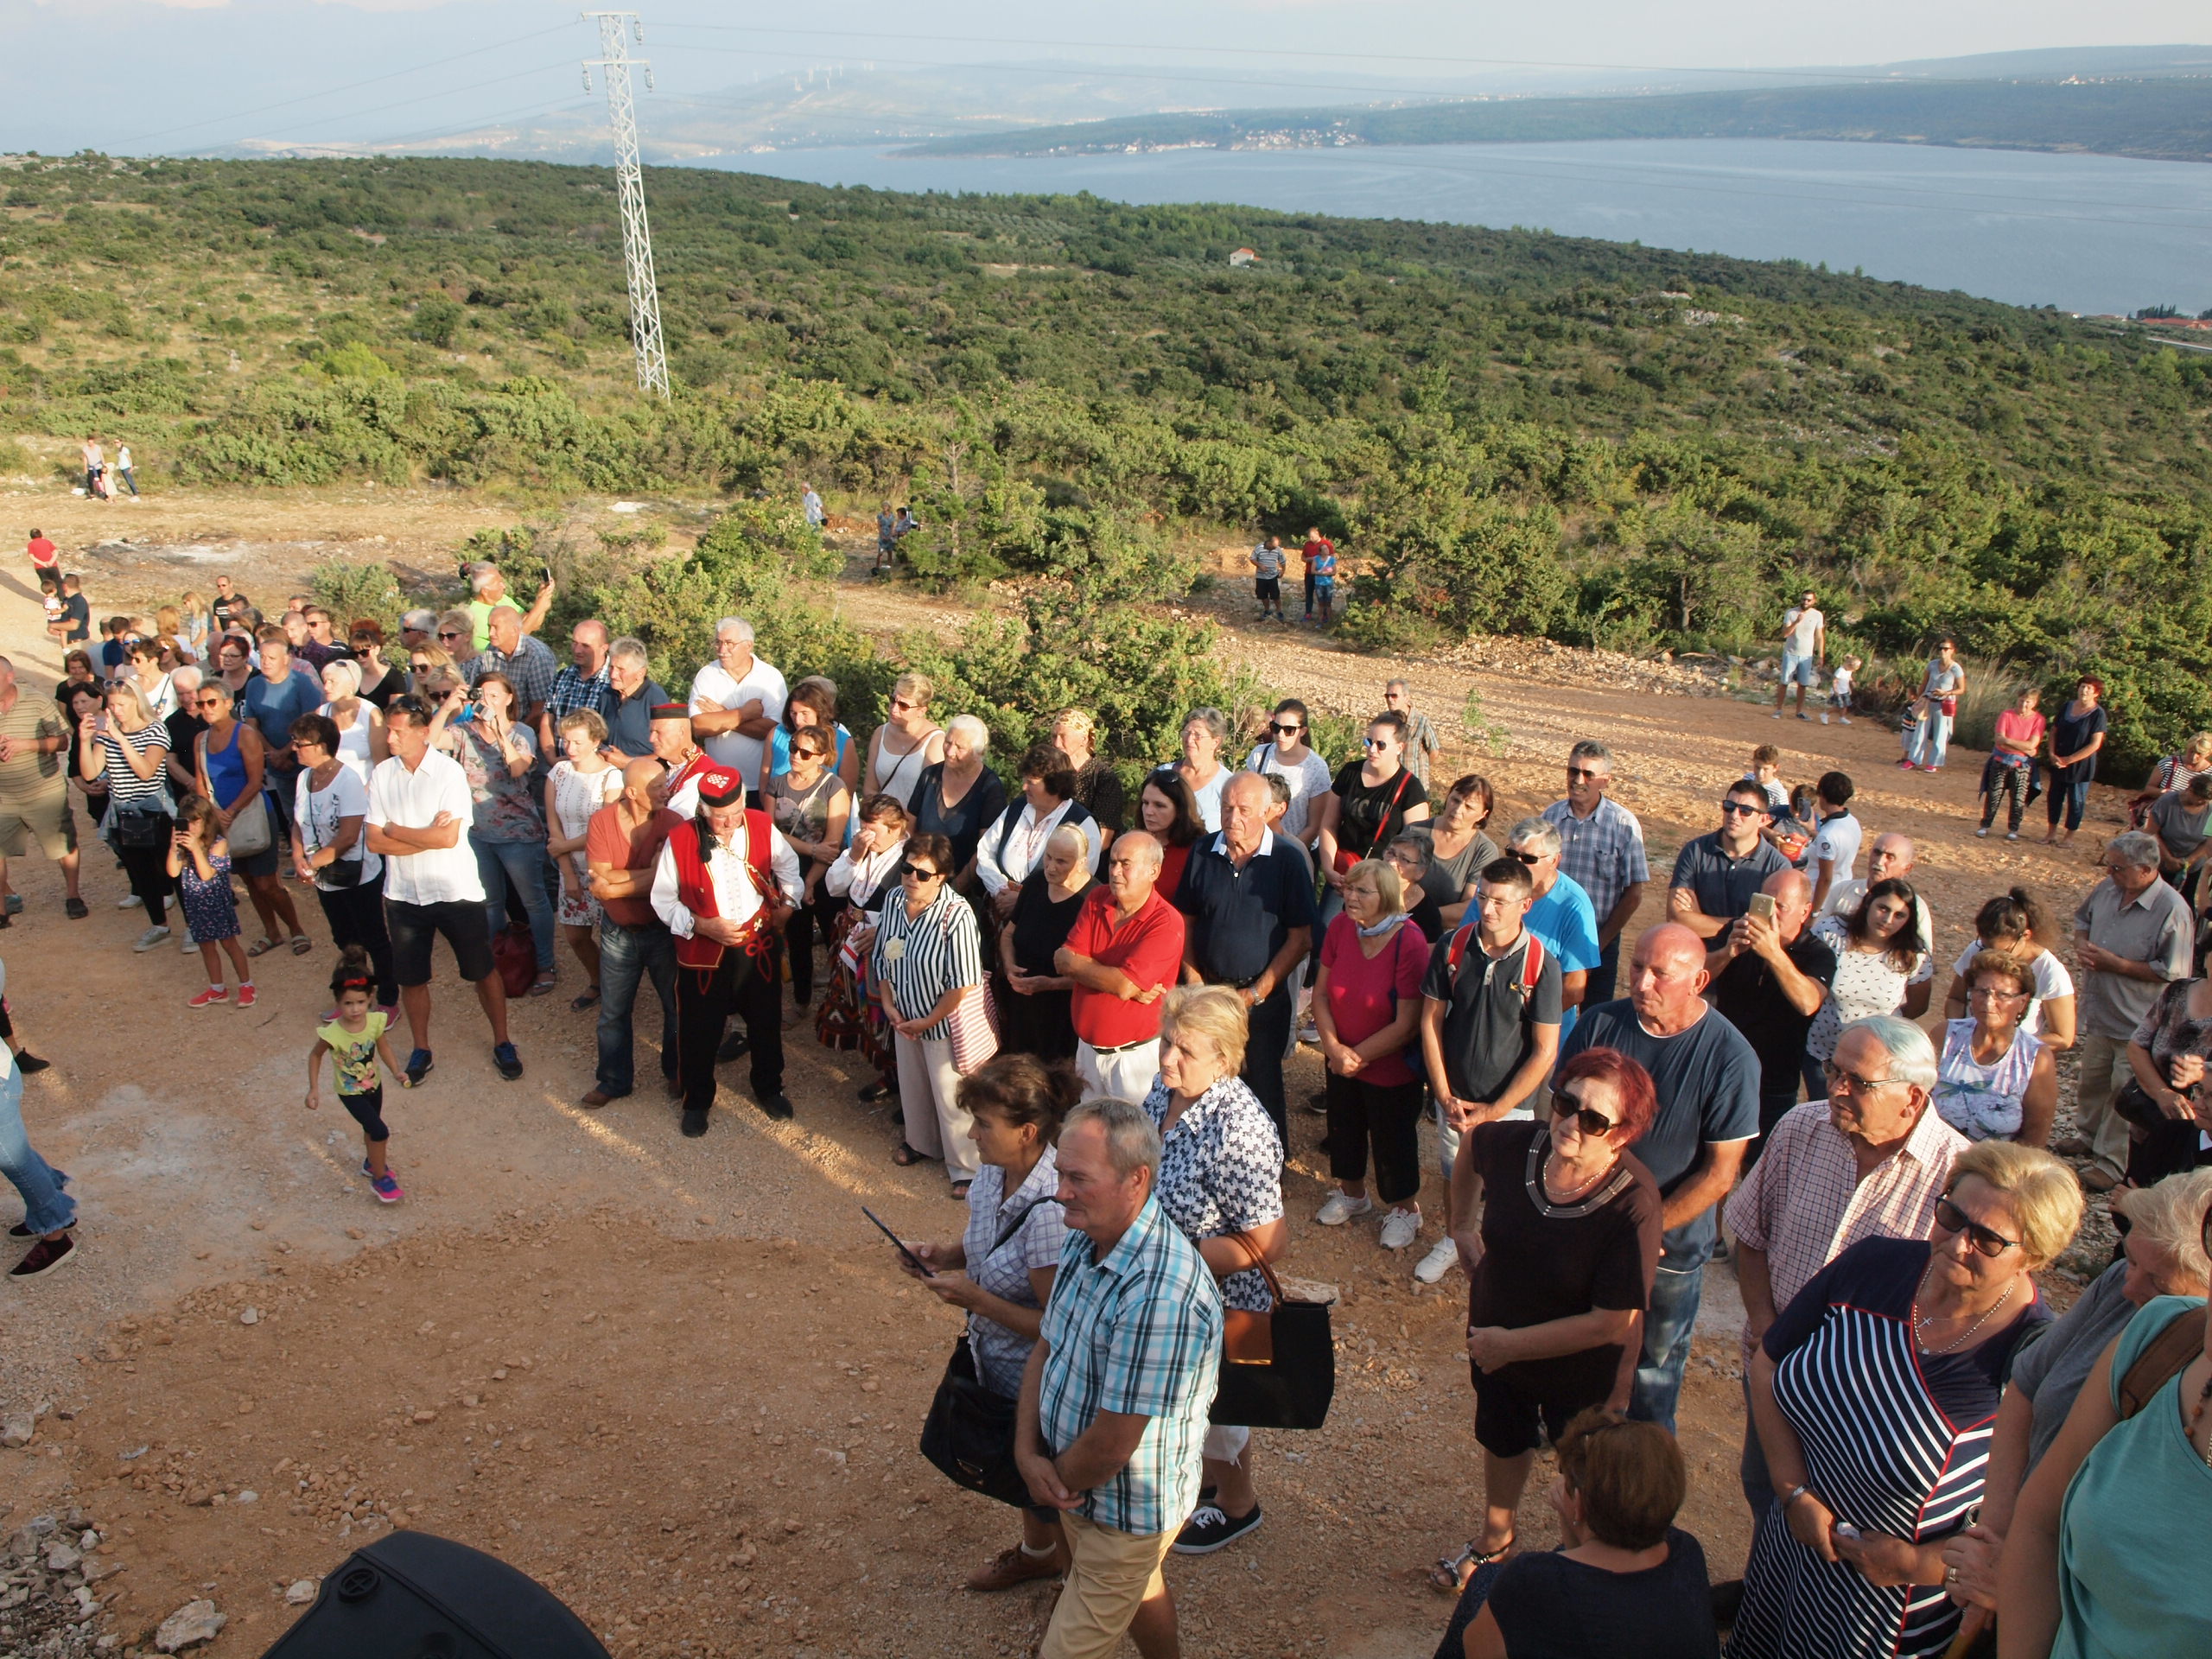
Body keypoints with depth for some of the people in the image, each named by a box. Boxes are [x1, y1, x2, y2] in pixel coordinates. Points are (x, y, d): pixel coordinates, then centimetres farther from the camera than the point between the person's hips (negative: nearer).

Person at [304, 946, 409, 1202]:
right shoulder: (333, 1033, -31)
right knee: (380, 1132, -9)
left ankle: (372, 1163, 51)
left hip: (374, 1084, 5)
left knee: (371, 1128, 25)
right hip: (350, 1092, -5)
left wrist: (396, 1071, -12)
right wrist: (313, 1089, -10)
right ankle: (380, 1179, 11)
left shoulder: (375, 1021, -20)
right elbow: (315, 1055, -12)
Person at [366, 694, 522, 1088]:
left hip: (456, 891, -4)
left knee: (482, 971, 8)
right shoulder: (382, 775, -2)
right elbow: (375, 842, -6)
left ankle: (502, 1043, 24)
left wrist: (394, 829, -11)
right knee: (411, 978, 14)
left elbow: (448, 837, -21)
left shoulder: (449, 771, -14)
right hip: (403, 893, 4)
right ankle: (421, 1050, 31)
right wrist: (426, 835, -17)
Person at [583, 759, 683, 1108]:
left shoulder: (671, 823, -17)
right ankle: (613, 1080, 32)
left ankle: (676, 1073, 32)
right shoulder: (601, 822, -11)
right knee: (613, 1011, 14)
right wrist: (647, 873, -23)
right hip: (618, 931, 2)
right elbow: (601, 878, -18)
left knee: (676, 1007, 11)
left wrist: (614, 885, -19)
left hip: (662, 930, -2)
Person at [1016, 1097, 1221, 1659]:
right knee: (1138, 1591, 30)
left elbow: (1111, 1445, -30)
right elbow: (1045, 1349, 3)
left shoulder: (1158, 1297, -37)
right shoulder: (1086, 1239, -8)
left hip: (1127, 1508, -8)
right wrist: (1028, 1451, -10)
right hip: (1080, 1489, 8)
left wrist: (1056, 1480, -11)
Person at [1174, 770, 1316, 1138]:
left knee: (1263, 1091, 8)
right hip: (1206, 993, 3)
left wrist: (1256, 993, -10)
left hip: (1264, 997, -3)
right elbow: (1185, 921, 9)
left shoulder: (1288, 860, -7)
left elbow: (1301, 938, -7)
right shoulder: (1202, 853, 2)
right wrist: (1194, 980, -1)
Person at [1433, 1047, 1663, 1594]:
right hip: (1494, 1344, 5)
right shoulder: (1514, 1146, -23)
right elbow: (1472, 1144, 3)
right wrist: (1464, 1225, 3)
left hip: (1581, 1370, -5)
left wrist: (1510, 1344, -24)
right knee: (1502, 1444, 31)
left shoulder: (1633, 1205, -36)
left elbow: (1613, 1324, -32)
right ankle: (1495, 1539, 59)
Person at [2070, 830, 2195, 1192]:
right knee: (2091, 1081, 23)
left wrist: (2114, 962, -23)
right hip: (2098, 1011, 7)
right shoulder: (2107, 889, -4)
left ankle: (2111, 1163, 19)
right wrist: (2081, 945, -4)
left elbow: (2171, 972, -22)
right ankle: (2087, 1136, 44)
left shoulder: (2172, 911, -24)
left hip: (2138, 1023, -7)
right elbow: (2083, 919, 16)